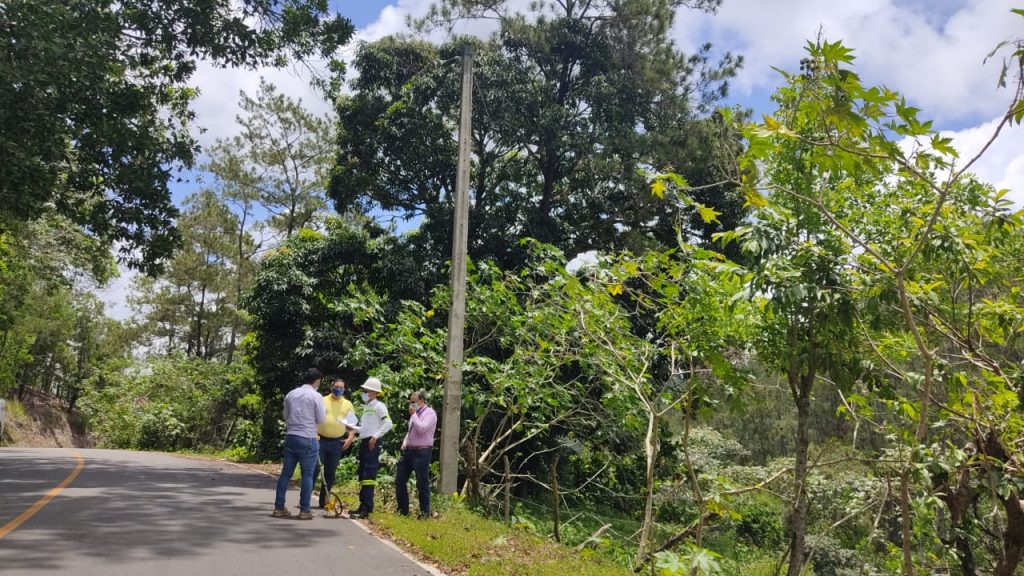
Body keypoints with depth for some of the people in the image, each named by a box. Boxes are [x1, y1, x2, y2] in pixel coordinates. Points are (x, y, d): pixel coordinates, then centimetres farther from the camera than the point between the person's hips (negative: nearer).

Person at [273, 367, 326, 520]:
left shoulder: (291, 394, 9)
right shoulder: (316, 396, -8)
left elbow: (285, 416, 17)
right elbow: (321, 419, -3)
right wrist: (324, 413, 16)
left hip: (290, 437, 6)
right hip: (307, 439, -5)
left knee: (286, 473, 10)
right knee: (307, 475, 2)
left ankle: (279, 507, 14)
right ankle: (304, 510, 4)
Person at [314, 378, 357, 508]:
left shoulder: (347, 404, 10)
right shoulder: (322, 401, 4)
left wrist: (350, 438, -2)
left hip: (337, 442, 2)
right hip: (321, 440, -2)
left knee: (330, 473, 8)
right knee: (315, 468, -11)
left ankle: (324, 500, 17)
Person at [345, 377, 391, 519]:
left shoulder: (378, 406, -7)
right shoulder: (366, 407, 20)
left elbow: (388, 423, -18)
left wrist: (375, 436, -21)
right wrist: (351, 427, 15)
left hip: (372, 444, -10)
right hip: (364, 442, 10)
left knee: (368, 476, -13)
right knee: (362, 476, 12)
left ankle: (367, 509, -15)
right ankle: (363, 506, 20)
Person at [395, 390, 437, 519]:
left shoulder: (430, 413, -9)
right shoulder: (415, 414, 16)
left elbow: (422, 428, -24)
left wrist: (413, 414, -14)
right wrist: (405, 441, 8)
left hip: (421, 452, -8)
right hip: (408, 450, 8)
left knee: (422, 483, -2)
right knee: (400, 480, 9)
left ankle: (425, 512, 9)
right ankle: (403, 509, 20)